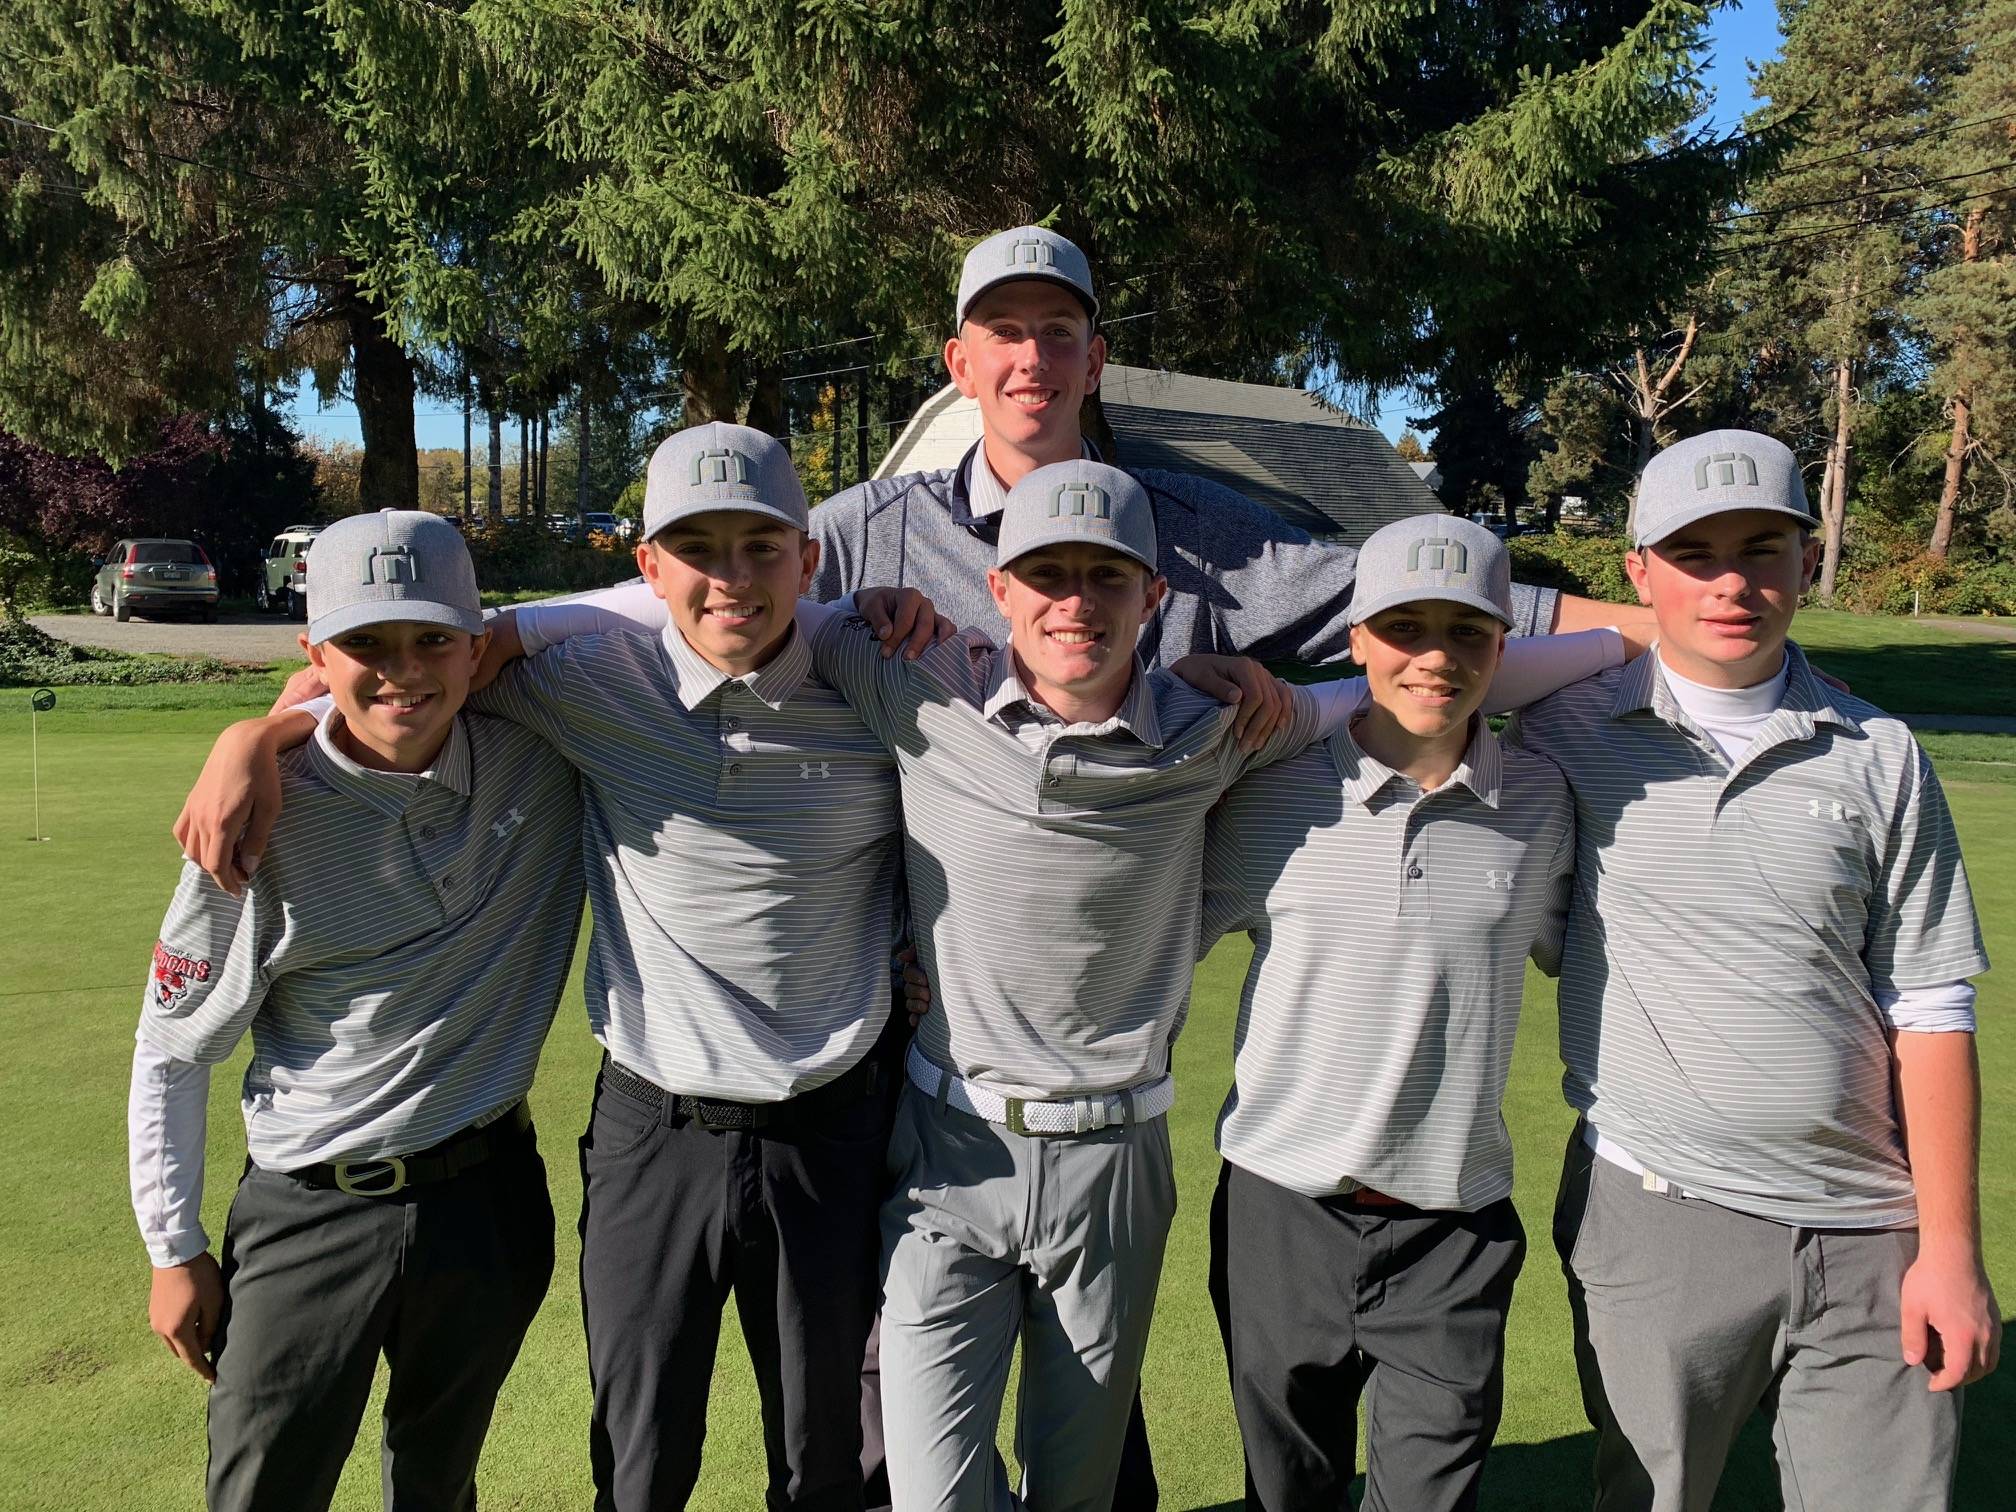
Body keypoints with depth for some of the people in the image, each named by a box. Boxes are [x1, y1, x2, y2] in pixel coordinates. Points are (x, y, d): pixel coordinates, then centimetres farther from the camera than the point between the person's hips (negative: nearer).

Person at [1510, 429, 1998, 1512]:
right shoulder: (1569, 734, -2)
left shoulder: (1879, 758, 3)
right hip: (1651, 1217, -1)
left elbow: (1929, 1011, 3)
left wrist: (1951, 1244, 0)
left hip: (1866, 1233, 2)